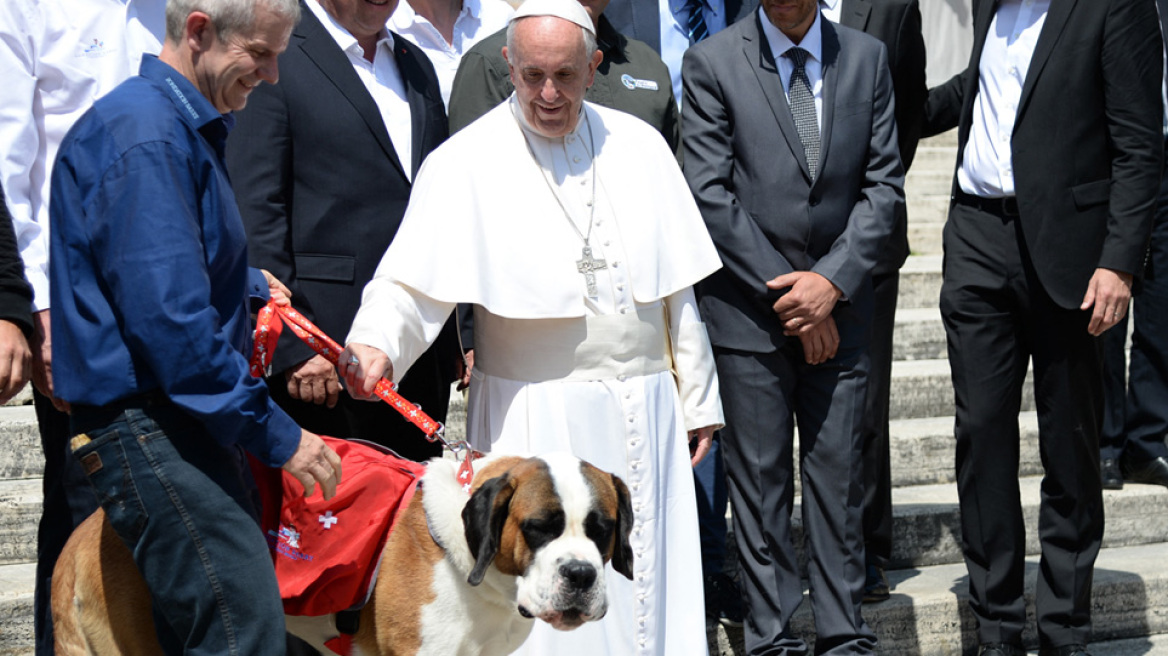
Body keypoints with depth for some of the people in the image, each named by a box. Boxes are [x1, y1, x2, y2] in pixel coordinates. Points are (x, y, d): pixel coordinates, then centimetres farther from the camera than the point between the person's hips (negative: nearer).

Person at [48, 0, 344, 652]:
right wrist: (277, 434, -18)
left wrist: (244, 282, 16)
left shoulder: (183, 126, 18)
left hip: (180, 421, 11)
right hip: (149, 423, -10)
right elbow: (170, 321, -22)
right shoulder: (146, 138, -16)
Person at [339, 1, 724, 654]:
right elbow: (414, 280, -16)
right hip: (538, 415, -4)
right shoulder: (467, 162, -6)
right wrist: (376, 344, -36)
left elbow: (676, 286, 10)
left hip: (645, 405, 4)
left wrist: (698, 399, 12)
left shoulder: (638, 145, 7)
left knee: (648, 573, 9)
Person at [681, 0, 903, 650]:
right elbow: (709, 194, -7)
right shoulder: (712, 62, -3)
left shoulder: (867, 57, 6)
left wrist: (833, 280, -8)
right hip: (749, 311, -2)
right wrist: (786, 291, -9)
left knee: (839, 473, 6)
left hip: (839, 307, 2)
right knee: (760, 478, 3)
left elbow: (885, 184, 4)